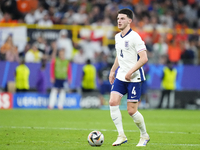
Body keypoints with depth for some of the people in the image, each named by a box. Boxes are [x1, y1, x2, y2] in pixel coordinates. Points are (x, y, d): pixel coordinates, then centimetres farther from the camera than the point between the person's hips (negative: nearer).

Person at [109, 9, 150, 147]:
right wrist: (113, 71, 22)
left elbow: (144, 58, -18)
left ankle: (144, 136, 18)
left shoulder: (135, 37, -13)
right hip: (120, 77, 7)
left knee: (132, 111, -5)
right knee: (113, 102, -12)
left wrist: (130, 72, -22)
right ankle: (121, 136, -6)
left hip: (134, 78, -7)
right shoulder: (117, 37, 11)